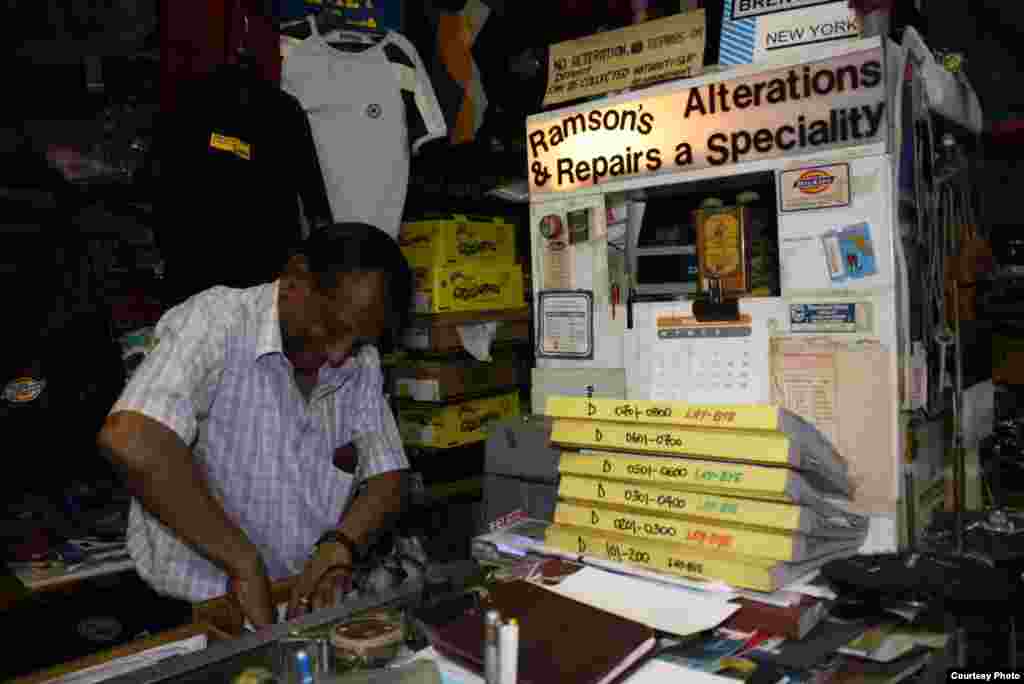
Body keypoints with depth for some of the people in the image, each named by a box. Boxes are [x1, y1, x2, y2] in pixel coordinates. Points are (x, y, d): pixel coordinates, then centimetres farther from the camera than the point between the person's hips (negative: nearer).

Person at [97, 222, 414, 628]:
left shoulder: (361, 363, 2)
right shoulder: (216, 323, -16)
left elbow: (387, 481, 2)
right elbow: (130, 443, -30)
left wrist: (341, 544, -17)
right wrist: (246, 564, -25)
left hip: (312, 604, 4)